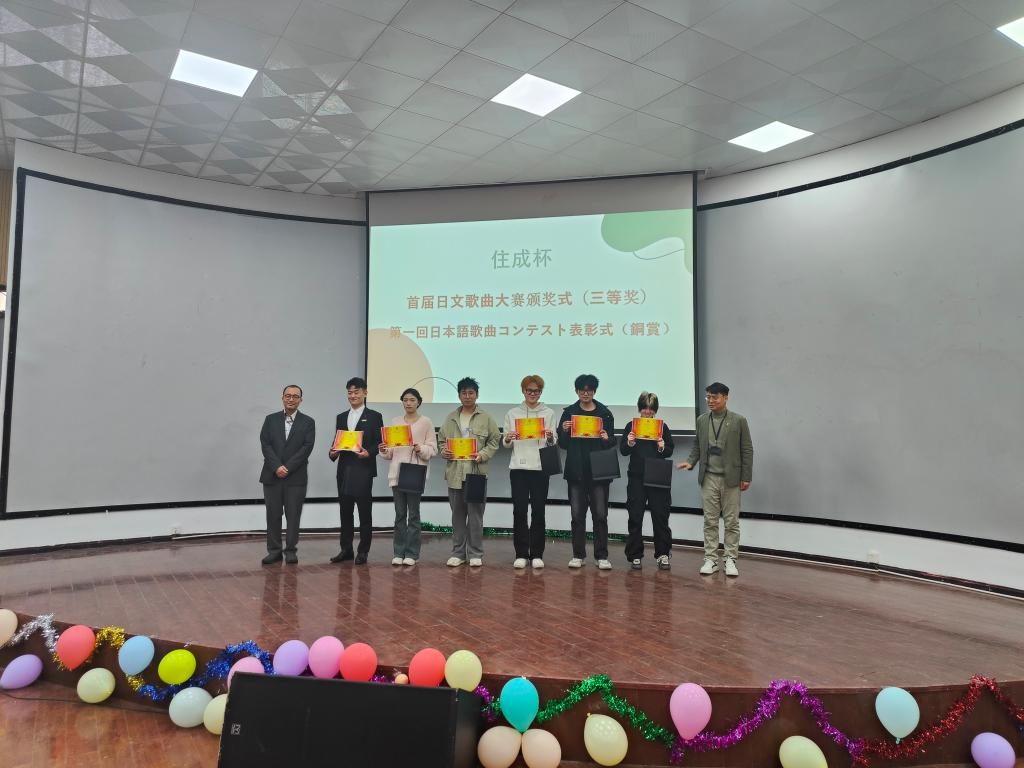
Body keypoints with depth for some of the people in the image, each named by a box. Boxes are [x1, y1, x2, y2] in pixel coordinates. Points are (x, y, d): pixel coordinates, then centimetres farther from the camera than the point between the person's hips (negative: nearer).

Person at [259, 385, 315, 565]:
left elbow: (307, 448, -6)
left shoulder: (308, 422, 3)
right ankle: (274, 550, 14)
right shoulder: (271, 420, 8)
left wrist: (287, 468, -13)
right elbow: (265, 444, -1)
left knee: (293, 515, 2)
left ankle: (290, 550, 11)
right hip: (272, 475, 2)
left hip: (296, 477, -1)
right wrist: (277, 467, -13)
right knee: (273, 514, 5)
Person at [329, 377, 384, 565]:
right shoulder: (341, 417, 16)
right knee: (345, 511, 9)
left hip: (363, 470, -4)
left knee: (365, 512, 2)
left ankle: (363, 551, 9)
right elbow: (336, 441, 15)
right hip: (344, 470, 5)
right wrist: (333, 452, -4)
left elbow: (378, 442, -2)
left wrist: (368, 453, -20)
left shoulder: (374, 417, 2)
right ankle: (346, 549, 19)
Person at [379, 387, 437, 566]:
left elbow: (432, 449, 0)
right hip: (396, 472, 3)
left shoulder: (426, 422, 3)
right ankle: (399, 553, 13)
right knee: (400, 515, 7)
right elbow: (391, 450, 12)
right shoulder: (395, 421, 12)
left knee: (413, 515, 1)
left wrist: (421, 449, -18)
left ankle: (412, 553, 8)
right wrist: (385, 451, -8)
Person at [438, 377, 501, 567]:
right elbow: (442, 439, 16)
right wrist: (443, 451, -5)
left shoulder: (486, 418, 2)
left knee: (475, 514, 1)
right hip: (455, 472, 3)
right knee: (457, 514, 10)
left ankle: (475, 554, 12)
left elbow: (494, 440, 1)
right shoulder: (451, 418, 11)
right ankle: (458, 553, 19)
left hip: (476, 471, -3)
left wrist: (483, 455, -13)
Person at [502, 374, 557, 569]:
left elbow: (553, 444, 7)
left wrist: (550, 438, -15)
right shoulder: (512, 413, 9)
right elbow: (505, 443, 11)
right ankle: (521, 554, 9)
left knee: (538, 511, 2)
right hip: (518, 466, 0)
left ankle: (537, 554, 11)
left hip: (540, 467, 0)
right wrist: (507, 439, -11)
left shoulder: (549, 413, 8)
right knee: (519, 511, 0)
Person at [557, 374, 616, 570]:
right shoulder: (569, 412, 6)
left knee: (600, 514, 1)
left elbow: (611, 444, 6)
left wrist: (606, 439, -15)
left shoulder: (605, 413, 5)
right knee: (577, 514, 6)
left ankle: (602, 556, 8)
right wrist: (564, 432, -13)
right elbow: (562, 445, 6)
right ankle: (578, 555, 14)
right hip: (576, 471, 1)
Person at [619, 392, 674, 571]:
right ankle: (635, 556, 13)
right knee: (635, 517, 4)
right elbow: (622, 450, 2)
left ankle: (663, 555, 15)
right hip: (636, 477, 0)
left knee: (660, 516, 3)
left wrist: (662, 447, -18)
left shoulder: (662, 426, 4)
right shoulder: (632, 426, 4)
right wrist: (629, 443, -19)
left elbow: (670, 452, 4)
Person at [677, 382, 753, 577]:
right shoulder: (701, 420, 7)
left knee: (732, 521, 4)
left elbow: (747, 450, -2)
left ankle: (731, 560, 14)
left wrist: (746, 477, -5)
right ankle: (711, 559, 13)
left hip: (731, 479, -3)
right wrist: (691, 462, -4)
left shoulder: (738, 421, -3)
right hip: (709, 478, 3)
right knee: (710, 521, 6)